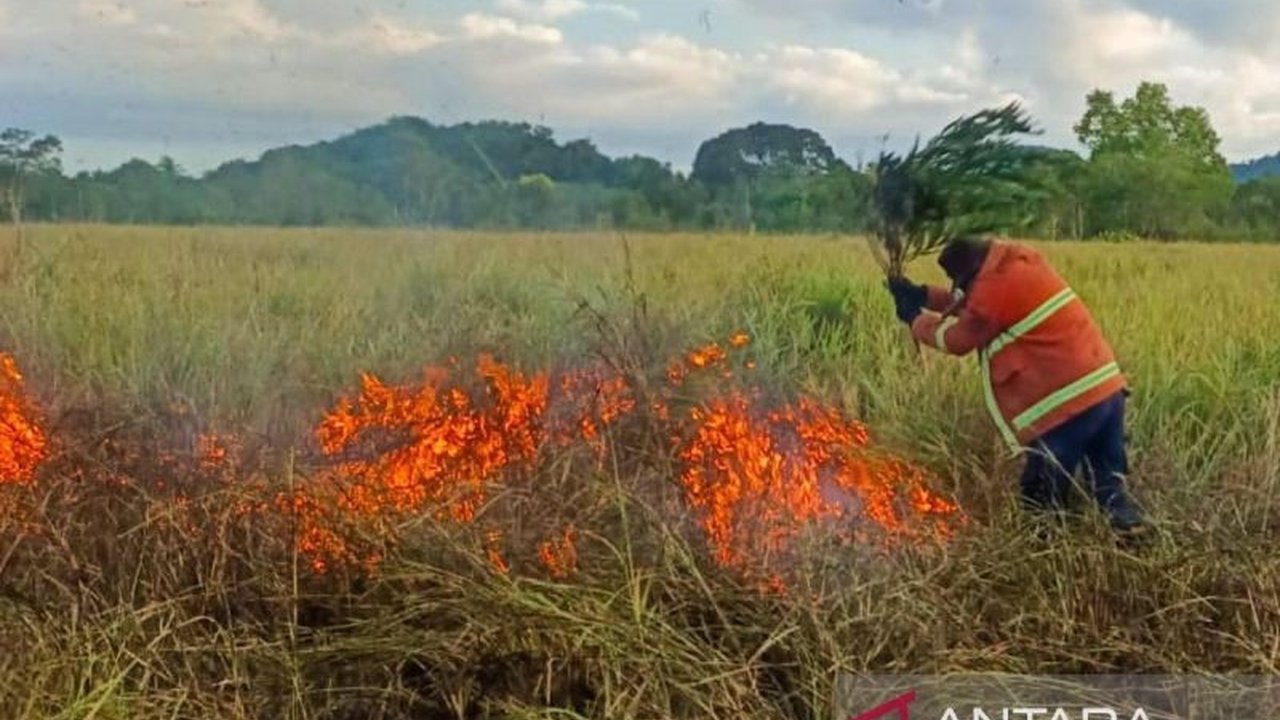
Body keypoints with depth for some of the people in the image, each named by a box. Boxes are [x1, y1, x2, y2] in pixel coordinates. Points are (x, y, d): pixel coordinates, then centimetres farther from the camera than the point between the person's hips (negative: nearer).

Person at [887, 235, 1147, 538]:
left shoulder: (994, 290, -13)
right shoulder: (1020, 260, 13)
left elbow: (956, 340, 6)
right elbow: (970, 302, 31)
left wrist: (916, 319, 22)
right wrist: (924, 294, 27)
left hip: (1069, 405, -9)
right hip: (1107, 388, 9)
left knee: (1042, 504, 5)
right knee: (1110, 488, 14)